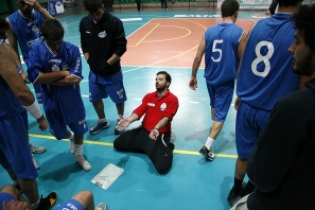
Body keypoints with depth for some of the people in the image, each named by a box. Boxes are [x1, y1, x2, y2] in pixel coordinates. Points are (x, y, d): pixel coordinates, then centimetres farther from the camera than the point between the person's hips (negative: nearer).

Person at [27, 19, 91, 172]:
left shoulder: (72, 49, -14)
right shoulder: (35, 50, -13)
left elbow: (76, 78, -22)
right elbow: (34, 78, -23)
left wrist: (48, 79, -18)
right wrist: (62, 73, -20)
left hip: (73, 100, -1)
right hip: (51, 102, 1)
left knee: (79, 130, 15)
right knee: (59, 133, 21)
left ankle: (79, 156, 43)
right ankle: (71, 137, 58)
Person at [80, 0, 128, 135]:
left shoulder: (115, 22, -15)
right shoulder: (84, 23, -2)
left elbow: (121, 47, -15)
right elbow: (84, 45, 9)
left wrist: (107, 63, -13)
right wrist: (89, 60, -1)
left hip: (112, 72, -4)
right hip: (94, 71, 5)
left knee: (118, 99, 9)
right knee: (95, 98, 15)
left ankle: (120, 120, 36)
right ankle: (102, 121, 38)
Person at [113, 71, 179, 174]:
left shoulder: (172, 99, -7)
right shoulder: (149, 96, 11)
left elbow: (166, 118, -20)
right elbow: (139, 111, 1)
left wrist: (156, 129, -39)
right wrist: (129, 120, -20)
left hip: (160, 134, -6)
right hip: (144, 130, 6)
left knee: (162, 167, -25)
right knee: (117, 143, 1)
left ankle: (167, 148, 8)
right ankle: (149, 149, 5)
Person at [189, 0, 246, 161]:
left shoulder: (209, 31, -2)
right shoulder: (239, 33, -12)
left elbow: (198, 57, -4)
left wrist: (193, 76, 7)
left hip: (210, 78, 5)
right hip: (226, 80, -4)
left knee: (214, 105, 29)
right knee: (221, 114, 4)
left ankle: (214, 128, 51)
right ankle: (207, 147, -1)